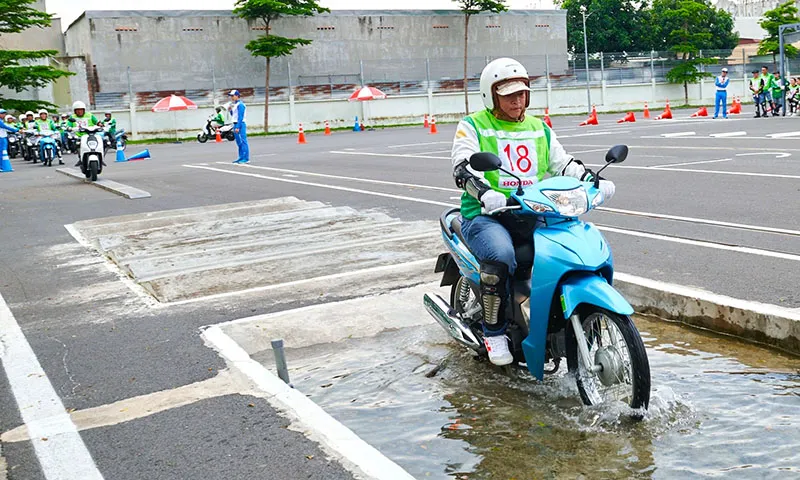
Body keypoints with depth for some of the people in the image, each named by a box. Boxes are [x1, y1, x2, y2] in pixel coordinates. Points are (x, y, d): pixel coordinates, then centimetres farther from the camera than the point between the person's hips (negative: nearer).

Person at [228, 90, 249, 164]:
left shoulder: (240, 104, -12)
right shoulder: (234, 104, 16)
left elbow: (240, 117, -18)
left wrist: (237, 127, -21)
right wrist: (230, 110, 5)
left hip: (240, 124, -10)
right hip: (236, 124, 10)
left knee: (243, 142, -10)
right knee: (239, 143, 12)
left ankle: (246, 159, -11)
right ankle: (241, 158, 17)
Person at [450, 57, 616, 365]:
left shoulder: (540, 129, 20)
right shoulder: (472, 126, 3)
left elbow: (563, 164, 16)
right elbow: (464, 167, -12)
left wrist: (593, 180, -4)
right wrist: (485, 192, -33)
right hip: (486, 215, -5)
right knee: (501, 255, -37)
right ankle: (493, 330, -16)